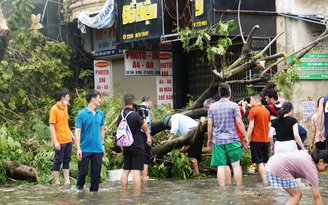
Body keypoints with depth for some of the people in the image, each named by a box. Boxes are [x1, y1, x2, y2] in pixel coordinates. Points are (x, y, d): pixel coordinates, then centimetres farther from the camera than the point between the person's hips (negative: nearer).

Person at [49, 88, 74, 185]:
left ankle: (67, 181, 17)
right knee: (58, 161, 0)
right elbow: (51, 126, -15)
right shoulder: (54, 109, -13)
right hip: (60, 141, -8)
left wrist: (71, 134, 18)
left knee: (67, 160, 11)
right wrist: (55, 141, -19)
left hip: (68, 139, 8)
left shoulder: (65, 107, 11)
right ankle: (57, 182, 8)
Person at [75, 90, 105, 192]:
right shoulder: (81, 114, -8)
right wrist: (78, 148, -16)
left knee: (96, 172, 7)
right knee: (83, 171, 3)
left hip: (98, 149, 4)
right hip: (85, 149, -4)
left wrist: (103, 145, 14)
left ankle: (94, 191, 20)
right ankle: (79, 188, 27)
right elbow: (77, 131, -10)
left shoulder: (100, 113, 7)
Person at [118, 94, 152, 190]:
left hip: (126, 147, 7)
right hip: (137, 147, -7)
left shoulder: (120, 116, 5)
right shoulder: (135, 114, -16)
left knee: (125, 171, 11)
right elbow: (145, 128, -8)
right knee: (136, 171, -7)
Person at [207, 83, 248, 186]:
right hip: (232, 140, -2)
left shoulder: (212, 106, 7)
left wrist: (210, 138, 16)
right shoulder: (233, 105, -3)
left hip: (218, 140, 2)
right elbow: (239, 122, -6)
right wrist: (245, 136, 2)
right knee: (236, 165, 5)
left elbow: (209, 124, 6)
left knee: (220, 166, 1)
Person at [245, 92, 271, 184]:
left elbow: (251, 126, -14)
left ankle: (264, 181, -9)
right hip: (265, 140, 6)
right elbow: (269, 126, 15)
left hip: (256, 139, -6)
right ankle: (268, 179, 11)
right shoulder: (266, 111, 11)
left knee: (259, 162, -5)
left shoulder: (253, 110, -9)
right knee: (265, 162, 11)